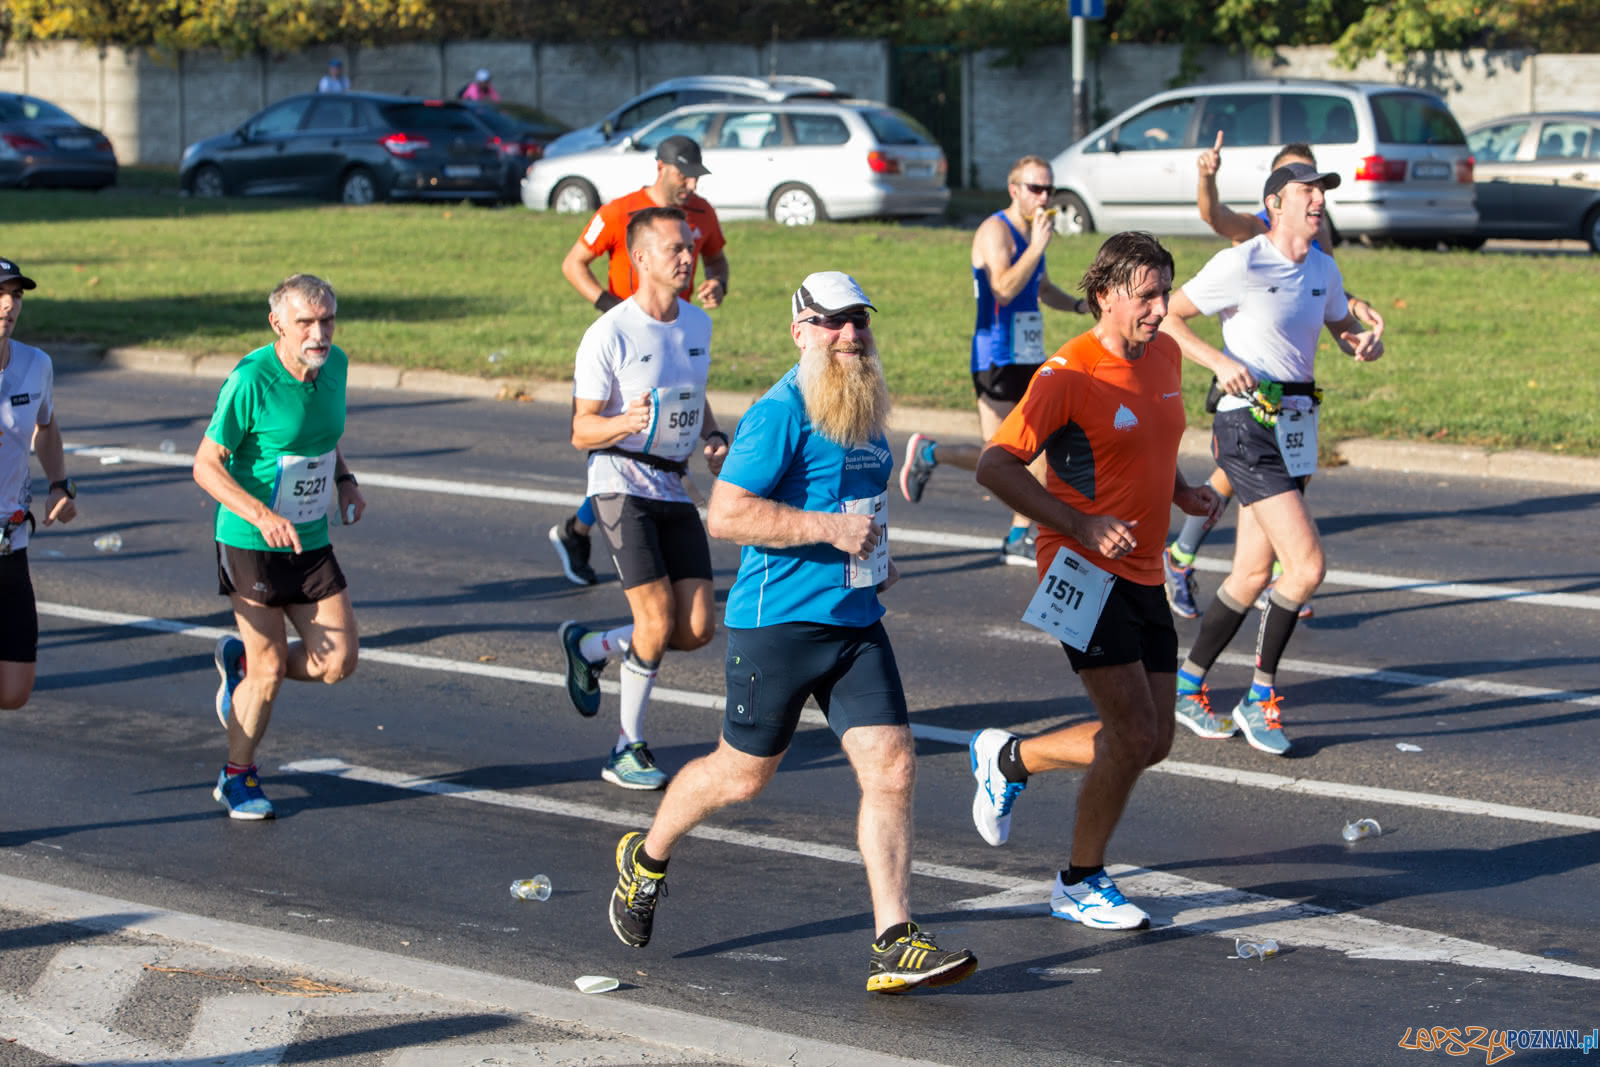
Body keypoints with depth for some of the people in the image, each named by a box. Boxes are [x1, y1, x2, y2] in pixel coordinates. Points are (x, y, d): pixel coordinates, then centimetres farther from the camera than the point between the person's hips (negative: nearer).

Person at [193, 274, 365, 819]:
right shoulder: (251, 381, -20)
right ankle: (237, 776, 23)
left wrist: (344, 481, 3)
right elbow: (206, 465, -16)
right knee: (270, 669, -1)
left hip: (312, 540, 6)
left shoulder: (335, 364, 0)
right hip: (251, 545, -6)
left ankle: (240, 661, 29)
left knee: (337, 663, 1)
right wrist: (263, 516, -28)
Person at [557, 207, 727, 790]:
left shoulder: (698, 323, 8)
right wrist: (626, 423, -30)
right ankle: (627, 749, 4)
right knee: (657, 619, -13)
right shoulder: (609, 335, -13)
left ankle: (590, 646, 25)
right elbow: (581, 430, -9)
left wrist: (713, 436, 4)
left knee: (697, 628, -1)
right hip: (621, 484, -6)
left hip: (674, 489, 6)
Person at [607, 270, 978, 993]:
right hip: (779, 622, -7)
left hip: (856, 621, 7)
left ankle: (894, 946, -5)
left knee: (892, 770, -6)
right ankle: (646, 859, 35)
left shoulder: (865, 410, 13)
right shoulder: (782, 413, -14)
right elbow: (726, 513, -21)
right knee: (743, 774, 7)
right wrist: (830, 529, -23)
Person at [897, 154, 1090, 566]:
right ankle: (928, 453, 15)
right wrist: (1038, 246, -26)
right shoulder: (996, 230, -13)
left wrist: (1080, 304, 14)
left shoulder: (1031, 232, 15)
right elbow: (1004, 289, -27)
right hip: (998, 358, -9)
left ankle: (1019, 539, 12)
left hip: (1030, 359, 9)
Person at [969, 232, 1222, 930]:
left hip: (1143, 576, 8)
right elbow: (996, 466, -16)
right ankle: (1079, 885, 5)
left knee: (1152, 742, 9)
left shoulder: (1165, 355, 9)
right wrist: (1081, 525, -22)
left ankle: (1008, 758, 30)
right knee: (1134, 733, -13)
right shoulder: (1069, 374, -15)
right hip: (1085, 571, -8)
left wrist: (1180, 491, 7)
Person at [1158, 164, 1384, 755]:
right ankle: (1259, 700, -3)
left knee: (1253, 574, 11)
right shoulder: (1241, 264, -12)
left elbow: (1344, 328, 25)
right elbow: (1167, 316, -9)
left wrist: (1365, 341, 2)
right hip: (1248, 424, -8)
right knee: (1307, 564, -16)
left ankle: (1188, 685, 26)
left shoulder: (1323, 270, 10)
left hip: (1296, 428, 8)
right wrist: (1220, 361, -22)